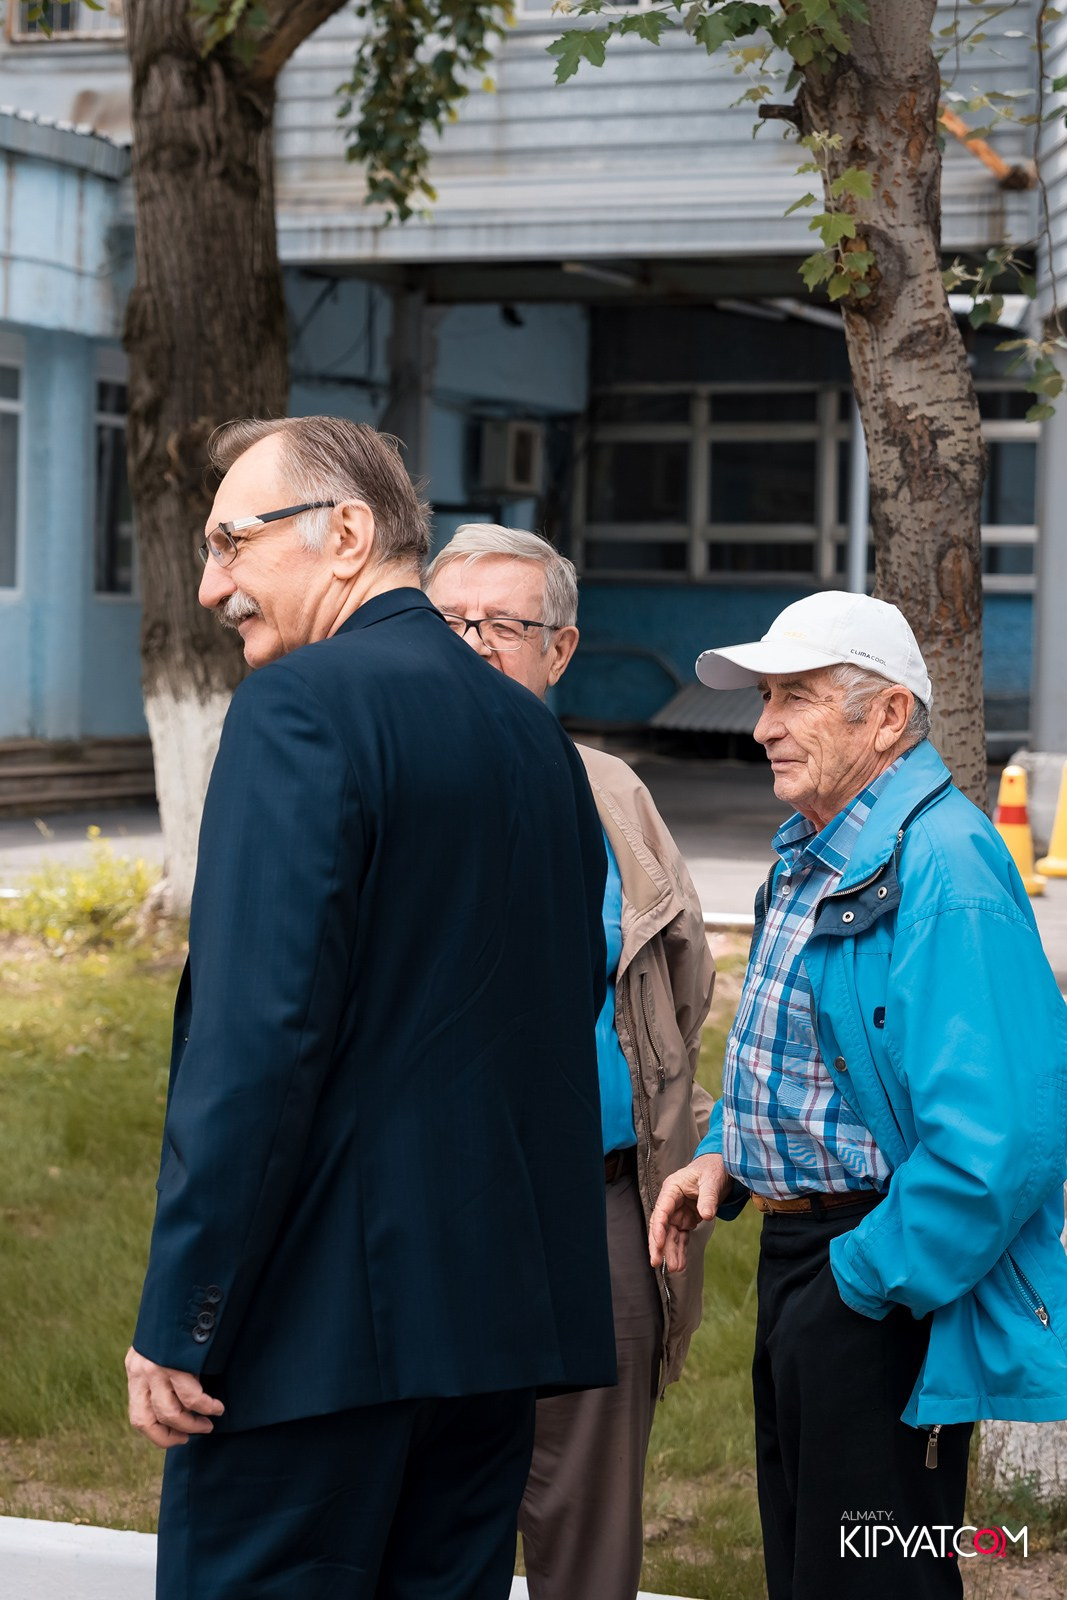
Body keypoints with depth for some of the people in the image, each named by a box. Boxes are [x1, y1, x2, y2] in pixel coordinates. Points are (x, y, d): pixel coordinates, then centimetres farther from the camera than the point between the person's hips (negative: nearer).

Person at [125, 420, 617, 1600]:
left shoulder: (301, 707, -11)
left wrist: (176, 1323, -16)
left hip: (321, 1323, -8)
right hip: (502, 1313, 8)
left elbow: (258, 1034, -19)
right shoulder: (539, 736, 13)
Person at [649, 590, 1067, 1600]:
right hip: (795, 1252, 10)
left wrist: (867, 1281, -21)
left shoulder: (942, 868, -22)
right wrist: (725, 1155, 8)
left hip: (880, 1283, -10)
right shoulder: (811, 854, 11)